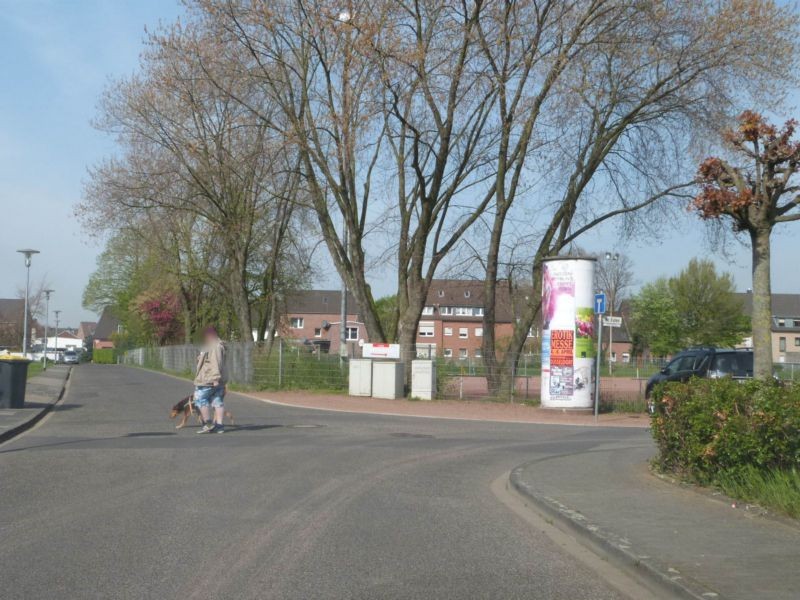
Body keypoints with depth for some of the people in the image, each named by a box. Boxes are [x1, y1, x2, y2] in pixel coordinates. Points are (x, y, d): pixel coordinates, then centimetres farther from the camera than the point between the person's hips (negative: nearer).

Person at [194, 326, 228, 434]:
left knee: (200, 399, -3)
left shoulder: (214, 346, -15)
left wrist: (216, 378, -27)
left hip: (209, 380, -10)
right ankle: (219, 425, 6)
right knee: (218, 401, 7)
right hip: (219, 380, 10)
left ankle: (208, 423, -4)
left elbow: (216, 363, -23)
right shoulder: (218, 346, 19)